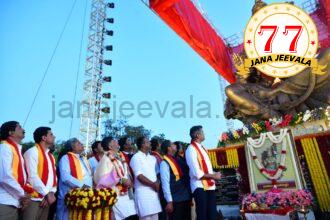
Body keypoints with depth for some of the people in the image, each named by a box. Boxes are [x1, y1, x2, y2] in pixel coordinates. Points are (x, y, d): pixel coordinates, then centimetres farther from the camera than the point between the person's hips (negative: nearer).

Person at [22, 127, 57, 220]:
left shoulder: (51, 156, 15)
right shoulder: (32, 152, -9)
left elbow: (54, 176, 11)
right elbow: (32, 176, -17)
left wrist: (52, 193, -4)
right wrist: (47, 193, -14)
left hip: (46, 199, 7)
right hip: (33, 199, -7)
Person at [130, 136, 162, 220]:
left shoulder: (152, 158, 15)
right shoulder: (136, 157, -7)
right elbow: (139, 176, -15)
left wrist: (157, 183, -3)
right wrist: (153, 184, -12)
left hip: (154, 192, 7)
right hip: (143, 193, -7)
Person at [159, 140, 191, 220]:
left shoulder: (177, 160, 11)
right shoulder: (164, 163, -12)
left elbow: (186, 177, 13)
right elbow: (165, 183, -16)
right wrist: (169, 201, -17)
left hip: (186, 198, 8)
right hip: (175, 200, -7)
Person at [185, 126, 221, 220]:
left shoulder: (202, 148, 13)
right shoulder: (191, 149, -15)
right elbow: (197, 173, -19)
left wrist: (214, 174, 0)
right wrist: (212, 176, -10)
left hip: (210, 185, 8)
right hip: (200, 186, -8)